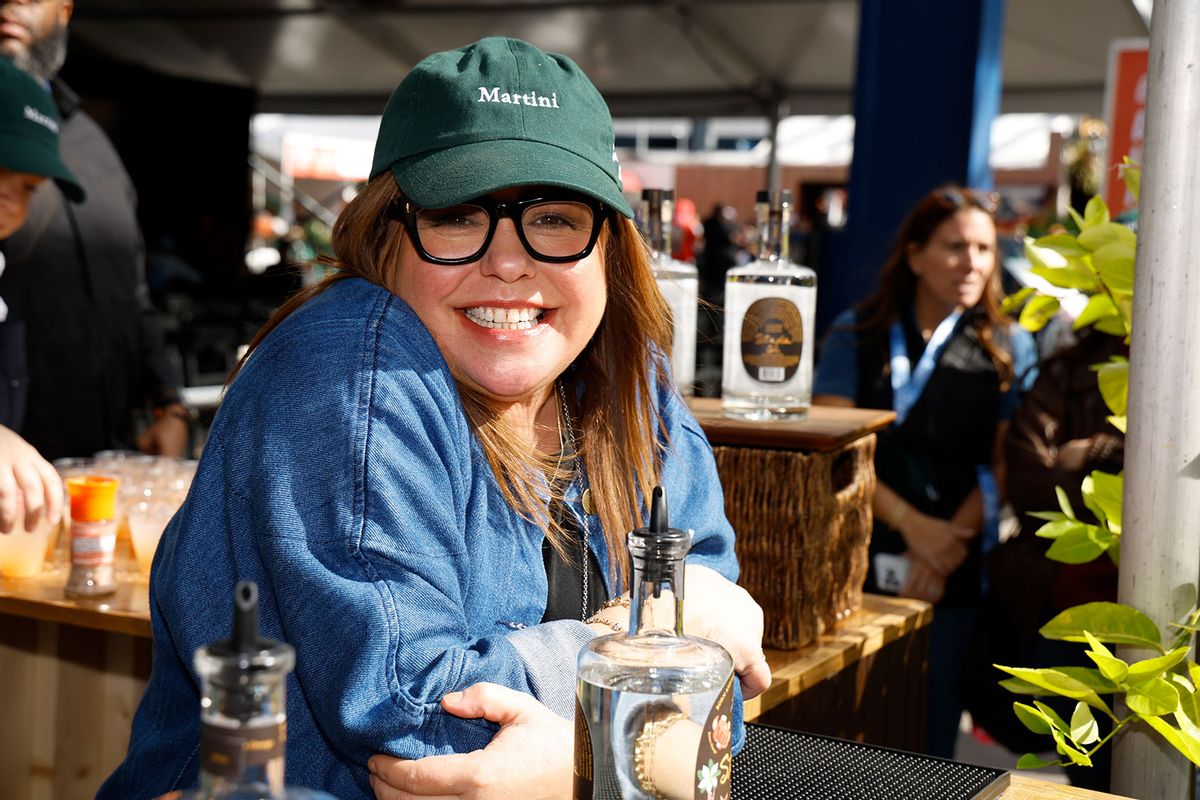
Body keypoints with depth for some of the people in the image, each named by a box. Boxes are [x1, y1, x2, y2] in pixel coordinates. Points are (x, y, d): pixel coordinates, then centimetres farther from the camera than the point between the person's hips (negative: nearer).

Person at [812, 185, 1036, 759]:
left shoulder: (1008, 349, 7)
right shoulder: (857, 333, 7)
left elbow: (1004, 466, 1)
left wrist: (943, 551, -10)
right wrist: (911, 524, -13)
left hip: (954, 572, 0)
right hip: (857, 561, 0)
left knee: (930, 738, 5)